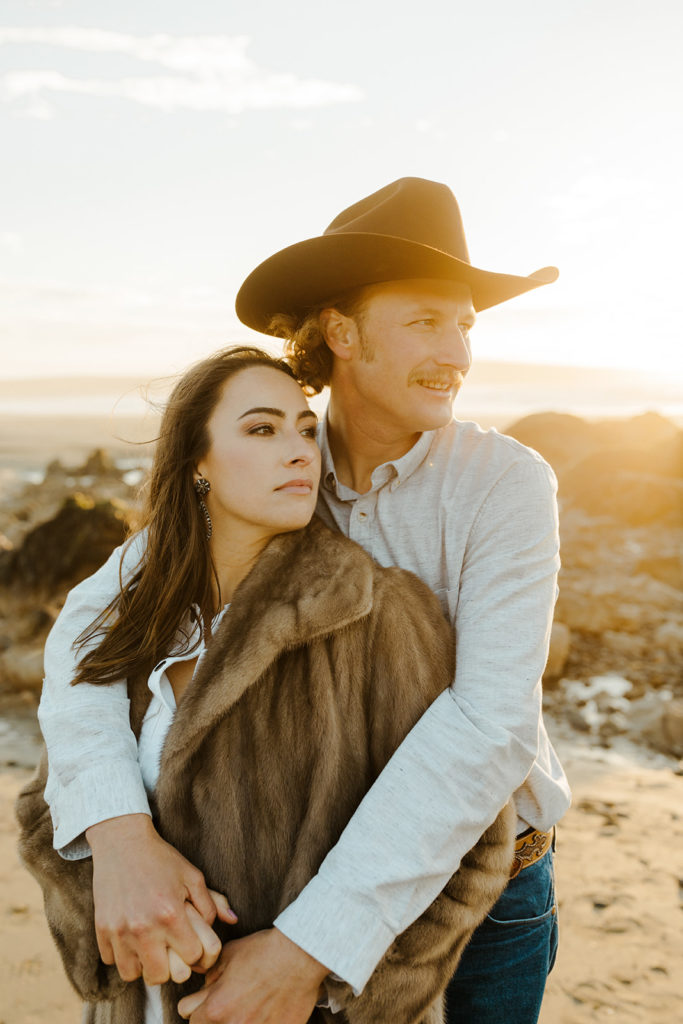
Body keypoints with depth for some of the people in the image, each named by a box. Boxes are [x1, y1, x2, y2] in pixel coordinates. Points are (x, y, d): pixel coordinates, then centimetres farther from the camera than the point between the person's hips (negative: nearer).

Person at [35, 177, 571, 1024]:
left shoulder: (508, 484, -23)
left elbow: (493, 725, -33)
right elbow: (92, 622, -19)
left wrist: (309, 946, -36)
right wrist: (122, 835, -37)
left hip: (489, 858, -2)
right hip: (328, 854, 2)